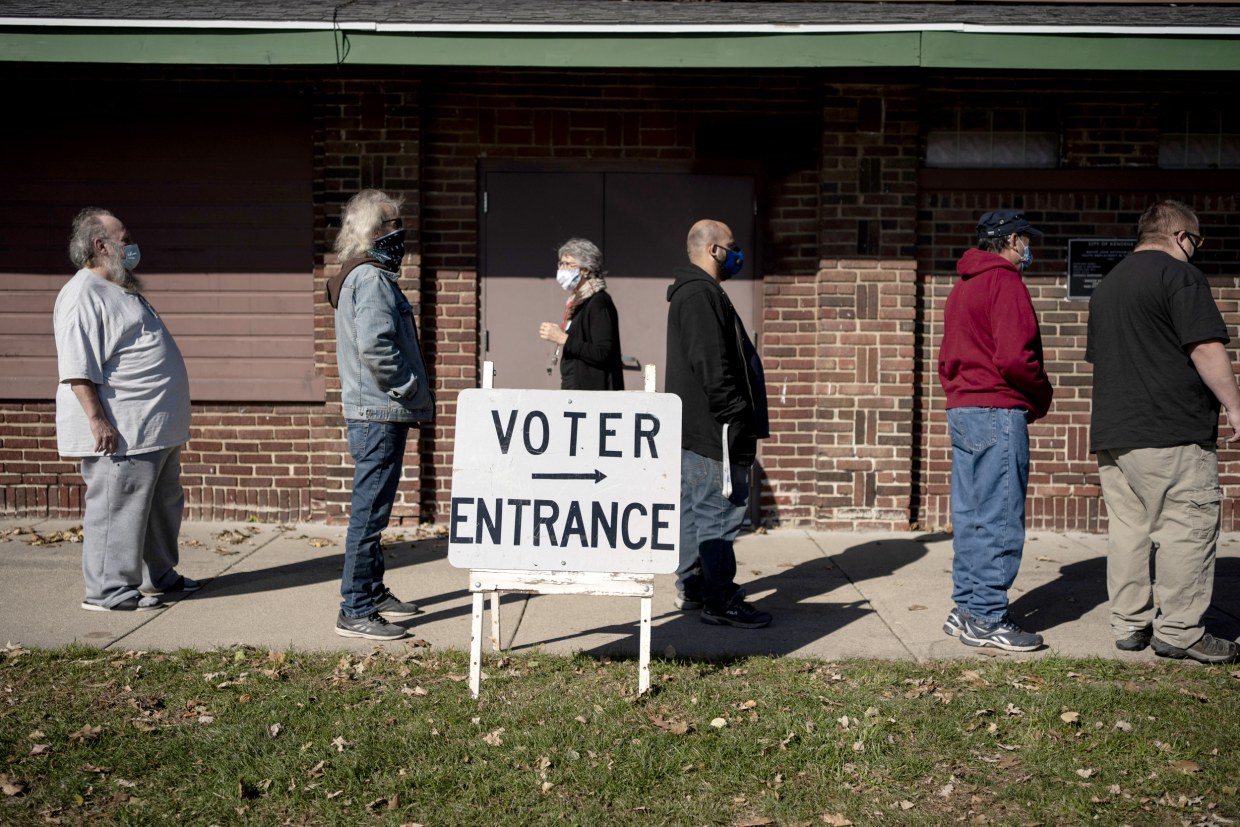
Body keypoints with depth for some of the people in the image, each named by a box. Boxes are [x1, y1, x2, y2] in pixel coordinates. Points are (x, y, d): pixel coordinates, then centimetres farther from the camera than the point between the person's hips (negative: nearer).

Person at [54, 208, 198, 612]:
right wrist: (97, 421, -25)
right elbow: (77, 370, -21)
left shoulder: (123, 289, 19)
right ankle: (108, 590, 6)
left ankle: (159, 576, 31)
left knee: (164, 505, 18)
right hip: (121, 433, -11)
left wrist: (168, 418, 27)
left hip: (157, 427, 11)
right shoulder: (83, 296, -14)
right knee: (118, 509, -4)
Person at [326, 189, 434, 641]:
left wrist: (414, 391, 16)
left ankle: (373, 592, 31)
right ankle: (355, 611, 1)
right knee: (370, 511, -5)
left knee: (372, 508, 19)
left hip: (375, 413, 11)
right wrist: (412, 388, -15)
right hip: (379, 415, -11)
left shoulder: (365, 276, 18)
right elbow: (374, 345, -27)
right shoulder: (372, 278, -14)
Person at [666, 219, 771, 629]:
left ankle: (691, 587, 24)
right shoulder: (702, 294, -15)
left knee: (694, 508, 15)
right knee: (720, 511, -7)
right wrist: (735, 414, -20)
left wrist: (738, 416, 21)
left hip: (693, 426, 11)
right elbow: (712, 364, -23)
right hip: (713, 427, -11)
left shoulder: (691, 292, 20)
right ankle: (719, 601, -3)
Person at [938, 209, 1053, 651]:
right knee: (1000, 521, -5)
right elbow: (1014, 357, -20)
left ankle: (966, 609, 18)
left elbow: (946, 357, 20)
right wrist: (1042, 396, -5)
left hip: (960, 411, 10)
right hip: (998, 413, -10)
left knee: (969, 518, 12)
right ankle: (987, 619, -2)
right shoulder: (1004, 282, -10)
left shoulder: (961, 287, 19)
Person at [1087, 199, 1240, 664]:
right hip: (1173, 433, -8)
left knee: (1128, 527, 9)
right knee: (1187, 526, -3)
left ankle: (1129, 624, 13)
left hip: (1112, 432, 8)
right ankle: (1179, 631, -1)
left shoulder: (1106, 286, 21)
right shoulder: (1179, 275, -6)